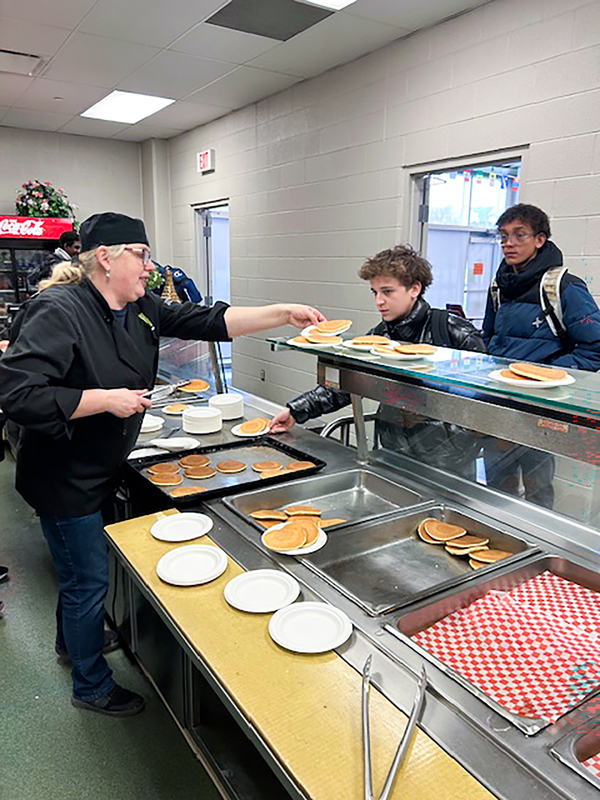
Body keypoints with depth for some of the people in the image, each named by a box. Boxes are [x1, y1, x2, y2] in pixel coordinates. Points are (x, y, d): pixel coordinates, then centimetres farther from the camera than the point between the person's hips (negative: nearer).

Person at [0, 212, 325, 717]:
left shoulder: (141, 309, 0)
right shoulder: (58, 312, -24)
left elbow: (207, 322, -3)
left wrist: (283, 314, -10)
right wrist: (108, 399, -28)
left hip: (99, 470, 8)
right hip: (64, 479, -8)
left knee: (81, 567, 28)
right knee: (89, 577, 6)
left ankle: (71, 637, 54)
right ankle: (92, 685, 30)